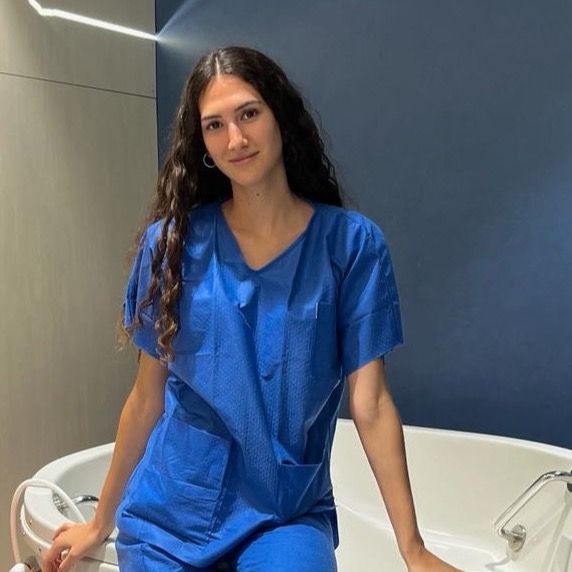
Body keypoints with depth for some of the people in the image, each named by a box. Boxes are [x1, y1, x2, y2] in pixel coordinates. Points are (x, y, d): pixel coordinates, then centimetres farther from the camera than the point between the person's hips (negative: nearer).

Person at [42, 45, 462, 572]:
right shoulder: (171, 240, -5)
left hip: (289, 515, -1)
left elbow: (370, 404, -8)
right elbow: (148, 397, 2)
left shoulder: (350, 243, -9)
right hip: (169, 515, 1)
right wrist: (102, 523, 9)